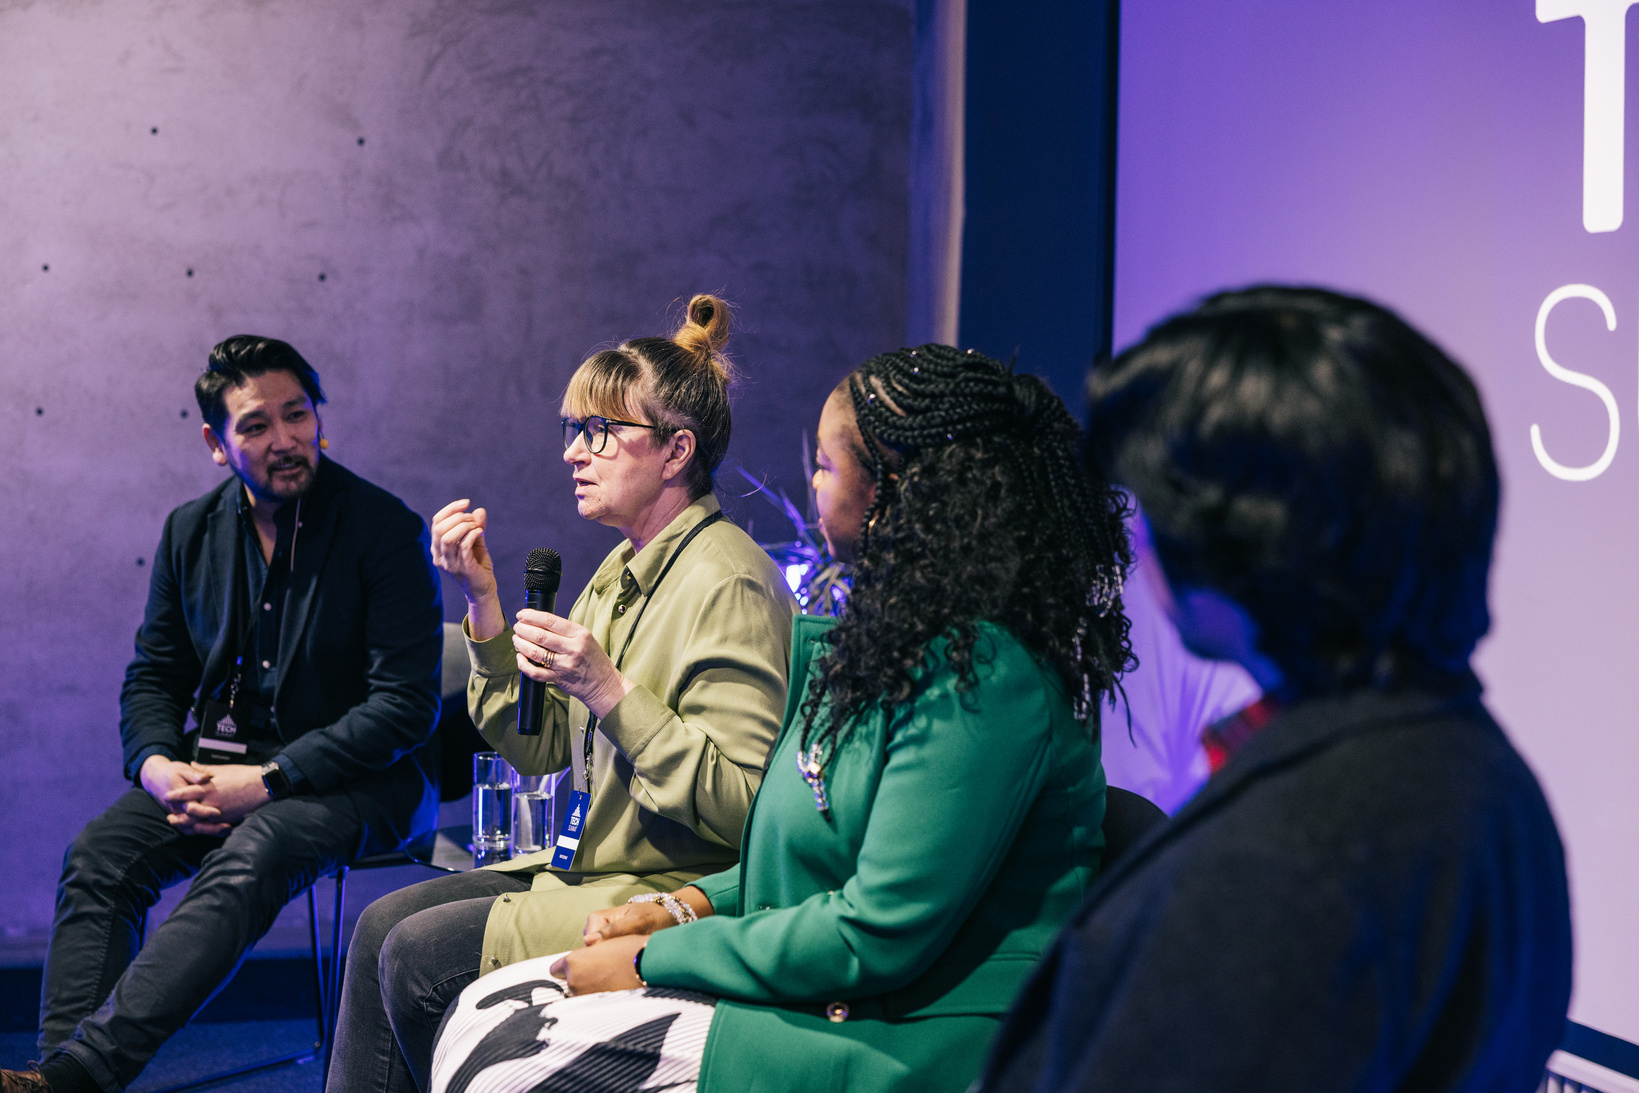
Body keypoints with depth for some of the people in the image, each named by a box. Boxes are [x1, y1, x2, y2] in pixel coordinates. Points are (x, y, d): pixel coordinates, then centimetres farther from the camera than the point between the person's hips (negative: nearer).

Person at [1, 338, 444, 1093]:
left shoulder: (387, 530, -8)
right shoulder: (192, 530, 10)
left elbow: (405, 705, -14)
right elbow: (154, 675, 17)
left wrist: (267, 780, -21)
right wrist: (156, 764, -8)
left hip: (353, 782, -5)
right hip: (216, 771, 5)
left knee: (248, 858, -35)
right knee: (99, 854, -22)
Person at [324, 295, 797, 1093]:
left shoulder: (728, 582, -18)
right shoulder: (627, 569, 12)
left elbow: (744, 809, -23)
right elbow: (539, 749, 11)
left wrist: (611, 694, -26)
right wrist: (484, 602, 3)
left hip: (681, 896, -9)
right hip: (590, 870, 9)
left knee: (417, 955, -13)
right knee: (383, 924, 1)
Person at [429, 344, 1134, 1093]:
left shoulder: (982, 673, -20)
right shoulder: (894, 632, 13)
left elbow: (878, 935, -22)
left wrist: (653, 959, -13)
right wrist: (688, 906, 8)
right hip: (815, 996, 10)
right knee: (491, 1007, 1)